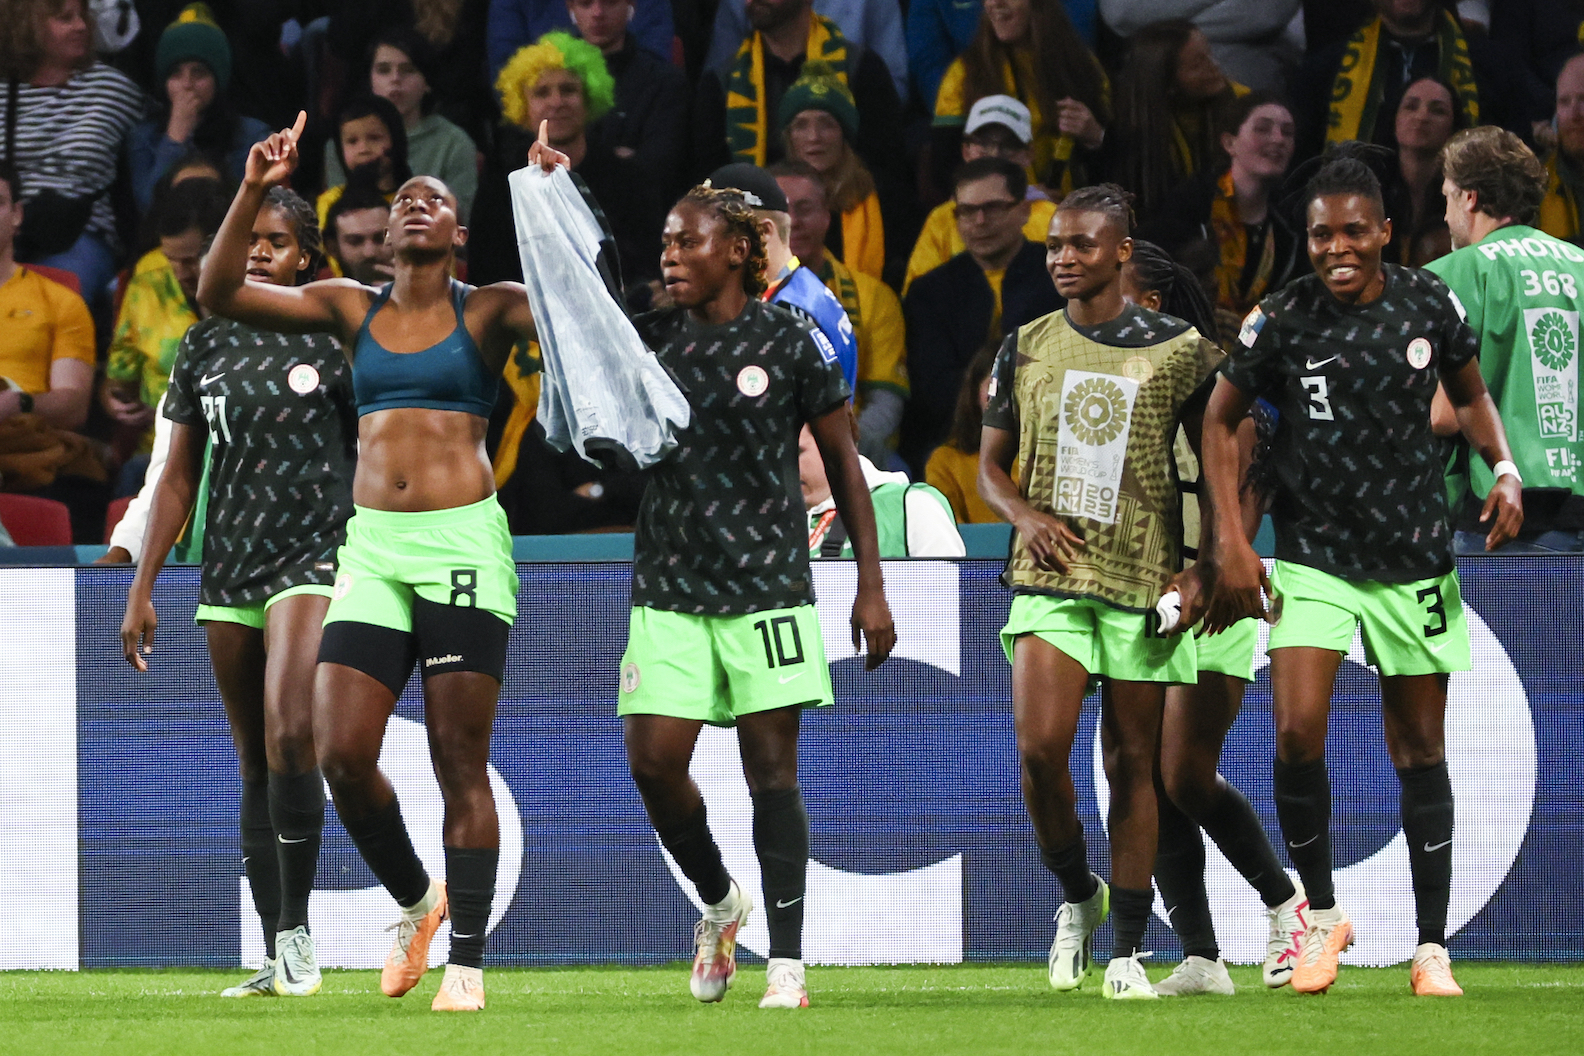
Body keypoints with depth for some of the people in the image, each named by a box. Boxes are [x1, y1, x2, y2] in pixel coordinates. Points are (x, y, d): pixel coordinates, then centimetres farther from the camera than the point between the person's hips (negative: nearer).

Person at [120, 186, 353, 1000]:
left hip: (312, 556, -5)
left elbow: (374, 461, 4)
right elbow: (179, 477, 14)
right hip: (229, 567, 5)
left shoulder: (334, 339, 0)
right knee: (254, 763, 6)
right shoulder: (206, 346, 11)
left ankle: (296, 927, -12)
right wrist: (141, 588, 11)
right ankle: (276, 959, 9)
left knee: (289, 731, -23)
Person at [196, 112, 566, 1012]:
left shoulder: (488, 311, 4)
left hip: (462, 542, -3)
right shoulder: (352, 309, 11)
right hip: (372, 545, 3)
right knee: (341, 753, -6)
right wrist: (253, 194, -7)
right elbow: (221, 294, 5)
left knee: (460, 759, -4)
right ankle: (416, 898, 19)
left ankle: (467, 960, -1)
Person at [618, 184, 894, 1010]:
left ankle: (787, 963, 1)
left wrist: (870, 585, 0)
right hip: (669, 589, 3)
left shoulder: (790, 343, -1)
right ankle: (719, 902, 21)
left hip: (767, 584, -3)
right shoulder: (648, 341, 8)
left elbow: (843, 462, 4)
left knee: (770, 764, -3)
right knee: (652, 761, -7)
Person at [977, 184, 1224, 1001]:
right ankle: (1078, 896, 10)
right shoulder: (1025, 349, 8)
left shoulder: (1178, 350, 1)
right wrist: (1025, 515, -7)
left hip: (1143, 580, -1)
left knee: (1132, 764, 2)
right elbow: (990, 464, 14)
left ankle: (1127, 951, 9)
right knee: (1039, 748, -16)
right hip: (1050, 578, 1)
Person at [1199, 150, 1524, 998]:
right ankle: (1322, 914, 4)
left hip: (1414, 560, 2)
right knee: (1297, 736, -17)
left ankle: (1431, 950, 11)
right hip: (1311, 554, -2)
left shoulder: (1426, 304, -3)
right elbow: (1220, 421, 3)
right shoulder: (1282, 320, -9)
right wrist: (1230, 543, -4)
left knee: (1420, 750, 5)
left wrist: (1504, 467, -5)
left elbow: (1470, 394, 14)